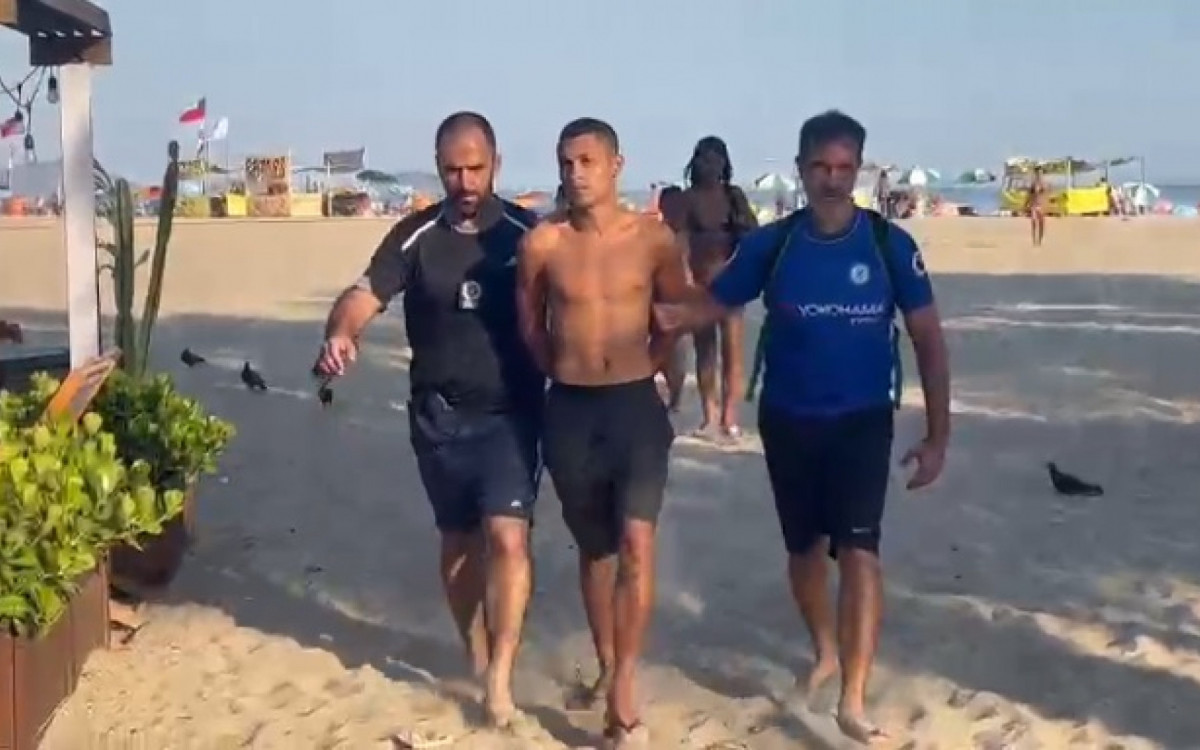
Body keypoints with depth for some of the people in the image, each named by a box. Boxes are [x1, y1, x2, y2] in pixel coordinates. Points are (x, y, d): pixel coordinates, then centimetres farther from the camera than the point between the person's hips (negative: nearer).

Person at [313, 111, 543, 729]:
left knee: (507, 536, -14)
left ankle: (500, 676, -6)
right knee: (458, 539, 13)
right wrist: (340, 334, -34)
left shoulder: (526, 233, -4)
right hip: (438, 415, 2)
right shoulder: (416, 236, -4)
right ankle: (476, 655, 30)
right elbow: (366, 292, -15)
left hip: (510, 412, -2)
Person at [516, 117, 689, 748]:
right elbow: (529, 323, 10)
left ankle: (622, 695, -7)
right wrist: (569, 368, 11)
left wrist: (638, 368, 9)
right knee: (594, 547, 14)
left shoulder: (654, 237, -4)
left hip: (636, 405, -1)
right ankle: (607, 670, 31)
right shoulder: (542, 242, -5)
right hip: (569, 409, 1)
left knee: (636, 542, -13)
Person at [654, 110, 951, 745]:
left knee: (858, 550, -15)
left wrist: (937, 436, -8)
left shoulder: (889, 244, -10)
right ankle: (824, 650, 43)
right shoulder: (771, 245, -7)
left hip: (863, 420, -2)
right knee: (805, 547, 16)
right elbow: (716, 301, 1)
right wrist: (671, 315, -24)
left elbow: (928, 340, -6)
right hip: (788, 420, 2)